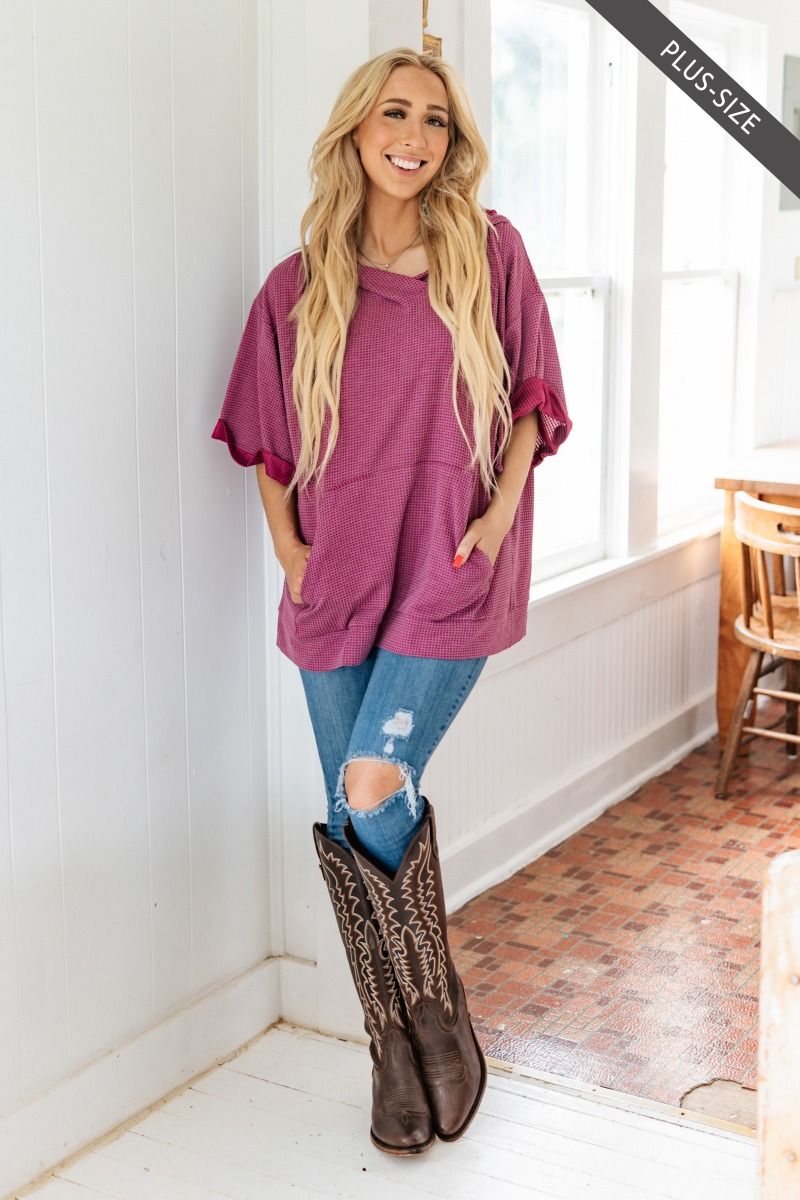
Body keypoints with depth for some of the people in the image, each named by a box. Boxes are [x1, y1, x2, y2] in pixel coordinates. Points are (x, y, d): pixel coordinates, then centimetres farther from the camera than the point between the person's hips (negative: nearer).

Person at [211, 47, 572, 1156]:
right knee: (354, 815, 4)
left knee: (373, 791, -18)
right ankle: (396, 1052, 21)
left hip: (454, 567, -3)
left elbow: (533, 399, 6)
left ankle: (440, 1012, 6)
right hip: (340, 572, 3)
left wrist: (500, 512, -7)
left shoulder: (489, 252, 2)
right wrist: (288, 546, 1)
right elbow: (265, 438, 14)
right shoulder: (300, 286, 6)